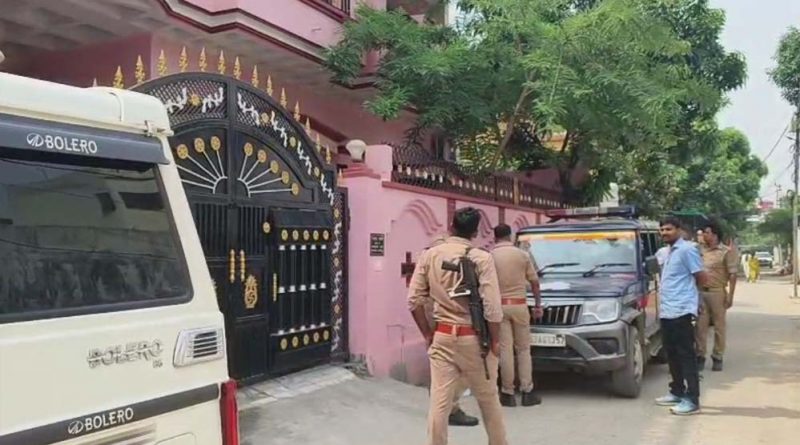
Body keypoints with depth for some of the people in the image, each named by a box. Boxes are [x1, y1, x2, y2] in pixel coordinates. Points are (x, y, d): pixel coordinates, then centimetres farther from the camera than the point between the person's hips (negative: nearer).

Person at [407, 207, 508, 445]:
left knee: (439, 402, 4)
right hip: (473, 338, -2)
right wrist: (495, 341, -1)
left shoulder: (429, 255, 0)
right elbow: (492, 306, -14)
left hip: (442, 337, 2)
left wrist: (427, 334, 9)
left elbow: (414, 300, -1)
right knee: (488, 399, 16)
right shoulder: (481, 258, -10)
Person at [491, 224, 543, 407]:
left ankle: (508, 393, 6)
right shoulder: (522, 255, 1)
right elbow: (534, 282, 5)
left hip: (498, 305, -1)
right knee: (523, 349, 10)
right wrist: (538, 304, 14)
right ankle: (527, 392, 11)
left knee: (505, 350, 3)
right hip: (519, 304, 1)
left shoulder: (489, 257, -2)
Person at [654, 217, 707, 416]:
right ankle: (677, 392, 25)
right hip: (667, 311, 9)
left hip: (681, 311, -9)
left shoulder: (686, 249, -9)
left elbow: (701, 278, -9)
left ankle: (692, 400, -4)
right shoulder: (669, 252, 18)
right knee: (672, 355, 15)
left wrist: (687, 289, 7)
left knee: (686, 356, -7)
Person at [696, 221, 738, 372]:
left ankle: (717, 358, 13)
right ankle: (700, 356, 11)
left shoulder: (726, 251, -2)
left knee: (719, 327, 5)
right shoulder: (702, 251, 12)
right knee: (701, 326, 4)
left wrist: (730, 295, -12)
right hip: (701, 292, 4)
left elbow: (733, 274, -6)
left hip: (717, 292, -4)